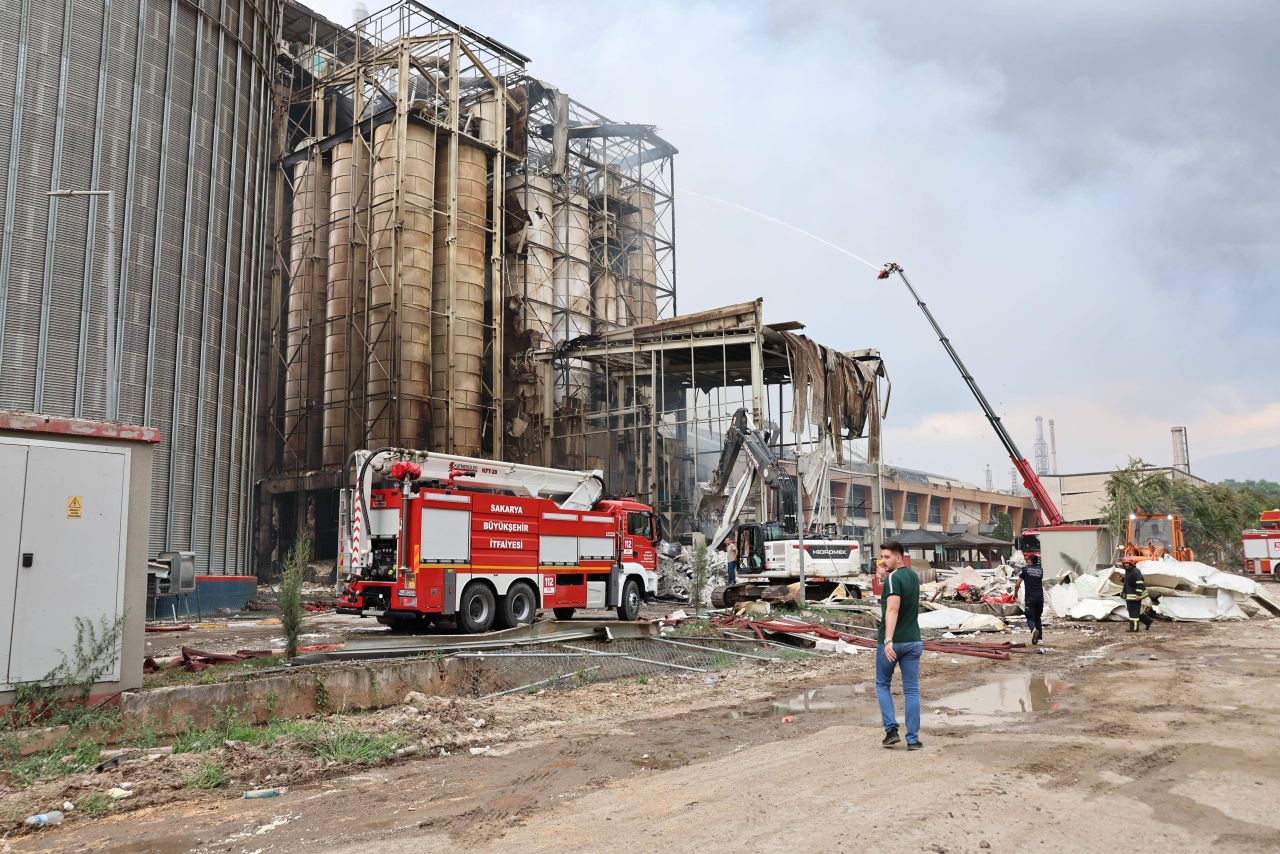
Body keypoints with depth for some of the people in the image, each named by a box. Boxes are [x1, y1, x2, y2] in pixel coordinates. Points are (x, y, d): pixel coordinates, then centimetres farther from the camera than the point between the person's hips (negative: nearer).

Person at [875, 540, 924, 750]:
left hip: (891, 642, -6)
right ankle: (913, 739, 7)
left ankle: (891, 730, 4)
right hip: (913, 641, 6)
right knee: (912, 690, 7)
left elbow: (892, 609, -27)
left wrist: (888, 640, -35)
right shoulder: (913, 575, 9)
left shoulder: (893, 578, -15)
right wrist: (885, 575, 14)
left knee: (882, 685, 13)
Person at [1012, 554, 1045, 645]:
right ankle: (1039, 638, 10)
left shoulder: (1025, 569, 0)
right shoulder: (1040, 570, 11)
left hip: (1030, 597, -4)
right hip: (1040, 596, 4)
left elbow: (1017, 584, -1)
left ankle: (1034, 629, -30)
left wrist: (1015, 594, 15)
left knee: (1030, 617, -1)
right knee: (1038, 618, 15)